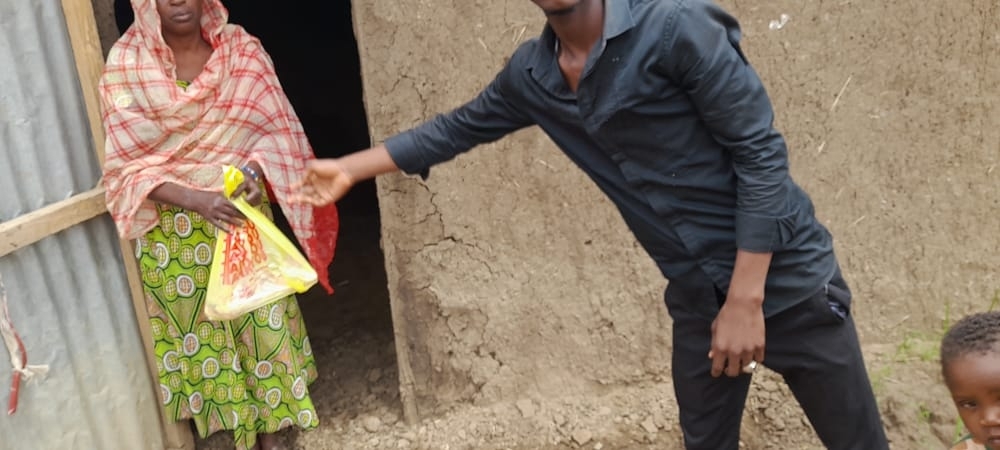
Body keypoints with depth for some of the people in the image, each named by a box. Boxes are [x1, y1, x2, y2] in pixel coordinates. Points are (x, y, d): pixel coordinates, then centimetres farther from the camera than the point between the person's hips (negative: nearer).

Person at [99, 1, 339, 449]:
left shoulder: (241, 50, -4)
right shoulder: (126, 67, -10)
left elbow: (274, 129, 0)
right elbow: (127, 165, -12)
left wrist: (254, 171, -21)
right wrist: (196, 199, -26)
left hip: (244, 216, 2)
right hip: (173, 231, -1)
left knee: (261, 319, 9)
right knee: (197, 331, 10)